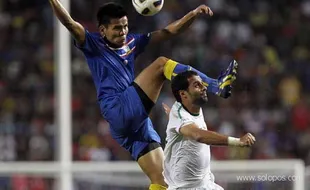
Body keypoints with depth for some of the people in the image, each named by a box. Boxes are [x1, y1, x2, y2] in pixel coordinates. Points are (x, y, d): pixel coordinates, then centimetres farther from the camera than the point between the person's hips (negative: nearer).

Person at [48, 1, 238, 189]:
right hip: (119, 113, -7)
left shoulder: (131, 42, 20)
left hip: (137, 121, 7)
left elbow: (169, 32, 21)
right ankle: (216, 86, -18)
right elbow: (69, 22, -13)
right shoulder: (93, 44, 3)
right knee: (161, 64, -13)